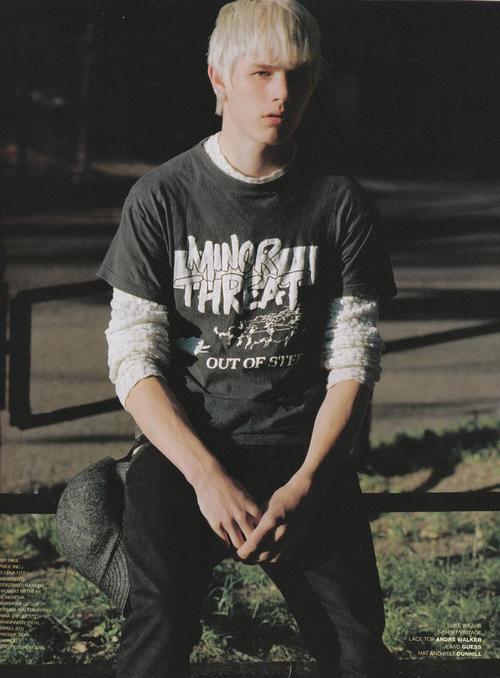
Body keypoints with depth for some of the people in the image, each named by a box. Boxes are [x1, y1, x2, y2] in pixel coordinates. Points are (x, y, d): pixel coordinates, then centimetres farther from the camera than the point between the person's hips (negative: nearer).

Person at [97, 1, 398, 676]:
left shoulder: (339, 203, 6)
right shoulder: (162, 198, 2)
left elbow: (353, 362, 3)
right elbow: (134, 359, -1)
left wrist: (304, 485, -12)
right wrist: (208, 477, -15)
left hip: (302, 445, 1)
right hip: (183, 444, -1)